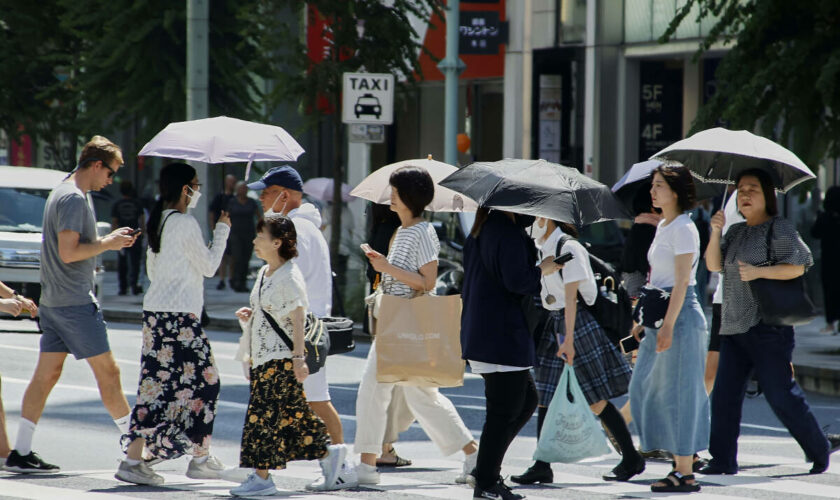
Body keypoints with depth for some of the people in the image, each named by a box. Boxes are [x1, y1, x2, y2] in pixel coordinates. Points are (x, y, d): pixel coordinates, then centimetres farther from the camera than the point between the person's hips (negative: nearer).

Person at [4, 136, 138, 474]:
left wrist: (108, 241, 13)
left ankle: (21, 453, 3)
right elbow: (68, 252, -22)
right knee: (107, 371, -2)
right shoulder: (74, 199, -15)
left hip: (54, 302, 10)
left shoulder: (61, 193, 17)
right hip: (75, 302, -10)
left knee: (47, 373, 6)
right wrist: (107, 243, -11)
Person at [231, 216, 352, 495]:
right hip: (262, 357, 9)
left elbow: (297, 319, -17)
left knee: (265, 414, -10)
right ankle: (330, 456, 18)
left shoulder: (290, 276, -13)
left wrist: (299, 357, -20)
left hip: (281, 357, -9)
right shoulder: (264, 273, 15)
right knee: (292, 413, 11)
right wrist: (249, 315, 6)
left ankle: (261, 477, -8)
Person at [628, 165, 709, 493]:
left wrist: (668, 325, -22)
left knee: (677, 392, -6)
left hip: (681, 315, -10)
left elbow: (681, 282, -18)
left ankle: (685, 474, -1)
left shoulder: (683, 229, -13)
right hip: (659, 315, 10)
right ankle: (679, 465, 14)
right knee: (647, 388, 9)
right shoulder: (662, 227, 15)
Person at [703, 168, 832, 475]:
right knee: (724, 395, 0)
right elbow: (714, 265, 8)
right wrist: (716, 233, -6)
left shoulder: (780, 228, -3)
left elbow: (798, 266, -11)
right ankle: (723, 461, 3)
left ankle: (819, 453, 8)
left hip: (767, 326, -7)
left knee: (781, 395, -6)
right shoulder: (736, 232, 17)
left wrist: (758, 272, -20)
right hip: (734, 328, 7)